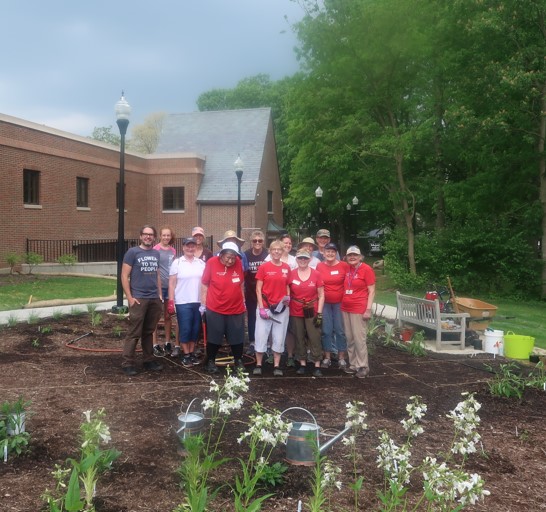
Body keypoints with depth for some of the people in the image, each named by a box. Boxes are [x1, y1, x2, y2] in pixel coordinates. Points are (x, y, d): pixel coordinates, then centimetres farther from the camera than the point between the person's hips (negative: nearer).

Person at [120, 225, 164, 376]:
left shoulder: (156, 254, 12)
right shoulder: (132, 252, -4)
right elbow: (124, 276, -6)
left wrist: (160, 294, 12)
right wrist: (129, 297, -12)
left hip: (154, 299, 5)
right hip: (139, 299, -5)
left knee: (149, 332, 13)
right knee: (134, 333, -3)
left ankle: (148, 360, 21)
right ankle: (127, 363, 3)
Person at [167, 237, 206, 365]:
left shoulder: (201, 263, 8)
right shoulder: (177, 262, -1)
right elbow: (172, 283, -2)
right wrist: (171, 301, -8)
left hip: (198, 302, 3)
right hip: (183, 302, -3)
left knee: (195, 329, 9)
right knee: (185, 329, 0)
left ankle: (192, 353, 21)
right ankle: (186, 355, 12)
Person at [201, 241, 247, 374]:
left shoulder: (238, 263, -3)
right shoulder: (212, 262, -11)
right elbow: (204, 284, -4)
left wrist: (243, 300, 13)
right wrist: (203, 303, -4)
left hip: (236, 308, 3)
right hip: (214, 309, -3)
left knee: (237, 337, 12)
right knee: (214, 338, 8)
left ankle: (238, 361, 29)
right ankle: (211, 362, 24)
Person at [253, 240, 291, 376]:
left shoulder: (286, 268, 6)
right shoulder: (264, 267, -3)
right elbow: (258, 288, -3)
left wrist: (288, 296, -4)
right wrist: (261, 307, -10)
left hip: (282, 308, 3)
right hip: (265, 307, -3)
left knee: (279, 338, 7)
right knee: (261, 336, 1)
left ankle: (277, 366, 15)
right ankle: (258, 365, 13)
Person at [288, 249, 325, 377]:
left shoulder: (316, 274, -4)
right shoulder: (291, 274, -1)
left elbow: (321, 296, -2)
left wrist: (319, 313, -6)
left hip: (312, 312, -1)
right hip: (296, 313, 2)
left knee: (315, 338, 0)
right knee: (299, 339, 9)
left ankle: (317, 366, 8)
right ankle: (302, 364, 21)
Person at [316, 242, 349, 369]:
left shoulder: (344, 266, -5)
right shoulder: (319, 266, 0)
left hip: (340, 303, -1)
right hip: (324, 303, 1)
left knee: (340, 330, 4)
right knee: (326, 330, 6)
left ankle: (341, 358, 14)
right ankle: (327, 357, 16)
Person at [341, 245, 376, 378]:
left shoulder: (366, 269, -7)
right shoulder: (347, 269, 10)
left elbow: (371, 291, -8)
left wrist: (368, 309, -14)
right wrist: (342, 304, 12)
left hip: (359, 309, -6)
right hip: (345, 308, 6)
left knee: (359, 338, -5)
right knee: (349, 339, 9)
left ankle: (363, 366, 5)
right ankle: (353, 364, 18)